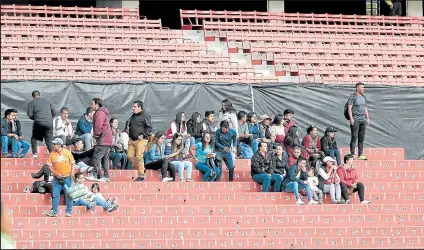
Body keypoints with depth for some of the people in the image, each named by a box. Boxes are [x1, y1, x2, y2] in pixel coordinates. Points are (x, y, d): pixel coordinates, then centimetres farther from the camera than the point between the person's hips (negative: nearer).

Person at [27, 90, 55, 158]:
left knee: (34, 138, 19)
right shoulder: (47, 101, 20)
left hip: (39, 122, -3)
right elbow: (54, 113, 20)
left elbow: (30, 114, 2)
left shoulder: (32, 102, 10)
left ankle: (35, 154, 8)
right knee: (49, 141, 7)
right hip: (49, 123, 3)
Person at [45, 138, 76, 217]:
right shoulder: (52, 154, 0)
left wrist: (72, 173, -8)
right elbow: (49, 166, 0)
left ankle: (69, 212, 12)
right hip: (57, 178, 1)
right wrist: (56, 173, -14)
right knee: (55, 195, 0)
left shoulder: (67, 153, -2)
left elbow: (72, 163, 5)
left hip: (67, 178, -1)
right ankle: (54, 212, 5)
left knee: (68, 195, 4)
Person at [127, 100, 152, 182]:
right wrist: (129, 132, 14)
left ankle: (141, 175, -5)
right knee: (130, 156, 3)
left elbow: (149, 128, -10)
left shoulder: (145, 116, -7)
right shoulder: (133, 116, 17)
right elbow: (130, 126, 31)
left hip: (141, 140, -8)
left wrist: (143, 135, -18)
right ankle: (141, 170, 19)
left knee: (139, 157, -11)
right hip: (132, 140, 8)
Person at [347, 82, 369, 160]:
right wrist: (351, 118, -17)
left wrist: (367, 118, 17)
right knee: (354, 137, -7)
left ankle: (360, 155, 10)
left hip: (363, 120, 7)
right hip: (355, 120, -7)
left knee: (361, 138, 7)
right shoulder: (353, 96, -4)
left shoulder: (363, 97, 17)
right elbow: (349, 108, -9)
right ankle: (352, 155, -6)